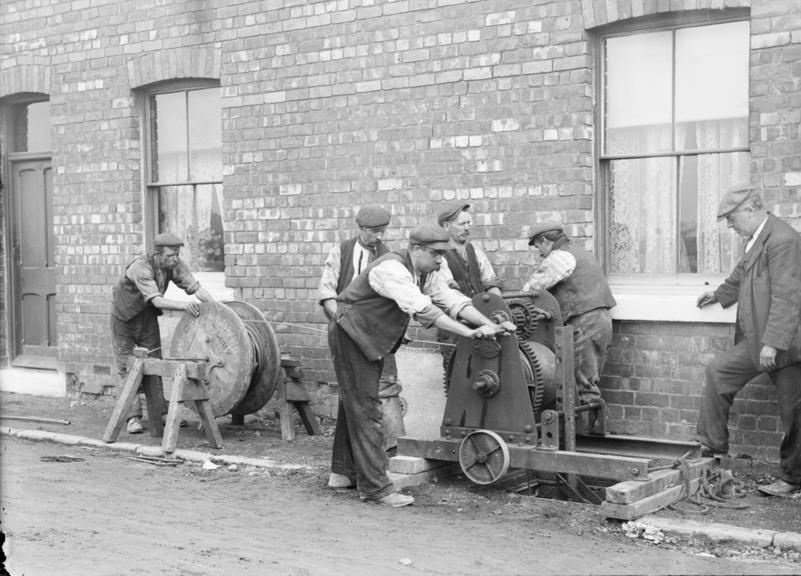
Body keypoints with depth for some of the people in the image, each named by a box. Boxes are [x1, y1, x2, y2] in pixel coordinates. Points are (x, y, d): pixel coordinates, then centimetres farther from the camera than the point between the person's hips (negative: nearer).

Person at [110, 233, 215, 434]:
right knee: (127, 367, -3)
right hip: (124, 317, -5)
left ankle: (160, 412, 8)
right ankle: (133, 417, -1)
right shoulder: (141, 268, -35)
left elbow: (196, 287, -22)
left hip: (148, 316, 5)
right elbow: (157, 300, -44)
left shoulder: (175, 265, -18)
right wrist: (182, 305, -60)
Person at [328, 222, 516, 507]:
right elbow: (422, 308, -37)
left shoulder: (426, 274, 2)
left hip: (371, 338, 10)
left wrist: (490, 325, -18)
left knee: (355, 403, 19)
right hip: (351, 333, -10)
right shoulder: (392, 269, -28)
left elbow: (451, 299, -4)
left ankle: (346, 470, 33)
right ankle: (375, 488, -9)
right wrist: (468, 333, -40)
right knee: (365, 409, -10)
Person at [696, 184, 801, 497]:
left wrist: (773, 342, -27)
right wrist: (720, 294, 44)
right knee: (717, 371, 8)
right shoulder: (758, 239, 9)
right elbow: (742, 274, 30)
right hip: (758, 341, 10)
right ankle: (712, 445, 17)